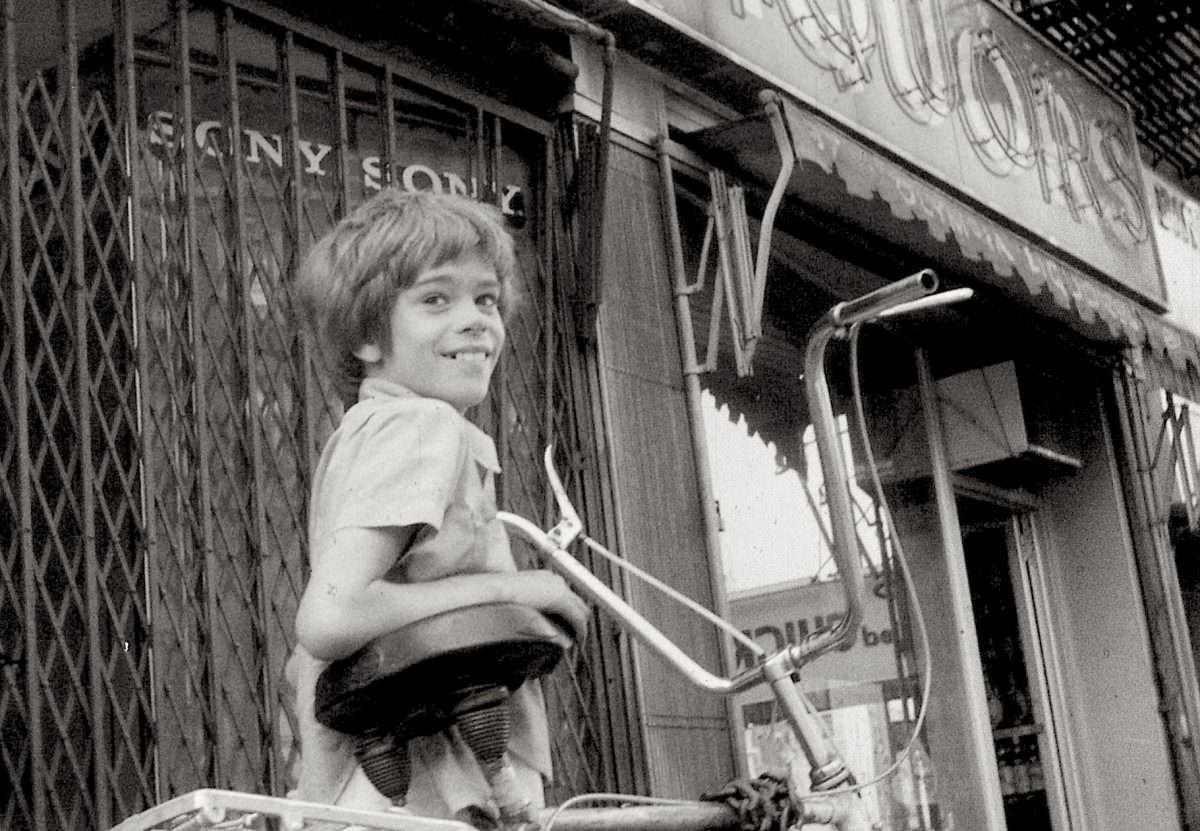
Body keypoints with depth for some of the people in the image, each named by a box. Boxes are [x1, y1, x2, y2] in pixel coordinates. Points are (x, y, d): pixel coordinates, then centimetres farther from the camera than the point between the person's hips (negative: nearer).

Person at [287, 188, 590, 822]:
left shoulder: (361, 429, 18)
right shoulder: (425, 423, -11)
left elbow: (305, 663, 21)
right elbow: (328, 620, -25)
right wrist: (508, 588, -17)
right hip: (425, 802, -10)